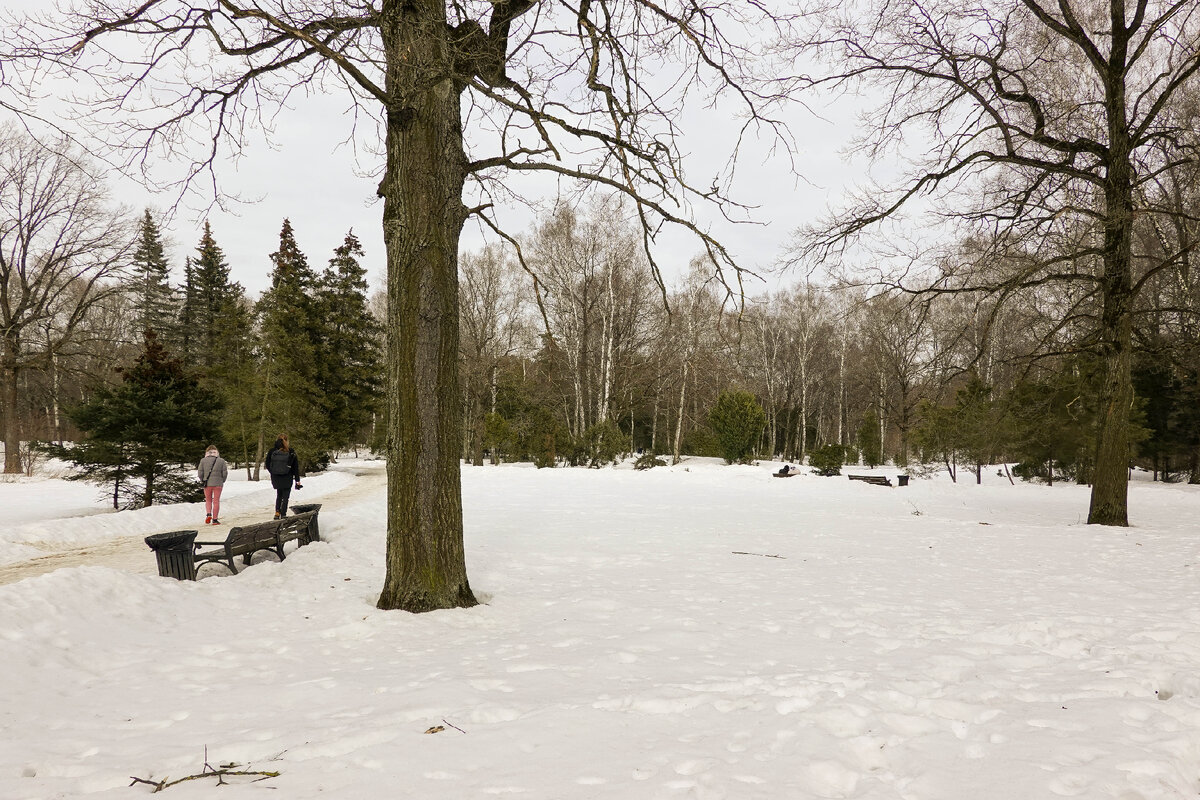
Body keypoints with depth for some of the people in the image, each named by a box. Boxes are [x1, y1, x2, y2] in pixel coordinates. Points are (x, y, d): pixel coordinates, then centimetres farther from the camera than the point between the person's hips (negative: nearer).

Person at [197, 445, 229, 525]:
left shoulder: (203, 460, -1)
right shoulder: (221, 461, -2)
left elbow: (200, 473, -3)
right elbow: (225, 473, -4)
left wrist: (203, 481, 14)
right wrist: (222, 481, 13)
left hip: (207, 484, 1)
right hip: (218, 484, -1)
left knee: (208, 501, 17)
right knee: (216, 501, 5)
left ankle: (208, 514, -5)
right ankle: (215, 520, 4)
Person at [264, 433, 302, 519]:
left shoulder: (272, 451, -5)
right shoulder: (291, 452, -10)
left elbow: (267, 465, 2)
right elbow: (296, 467, -5)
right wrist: (297, 480, 1)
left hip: (276, 479, 3)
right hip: (287, 479, -3)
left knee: (279, 495, 21)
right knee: (285, 497, 7)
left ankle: (277, 513, 14)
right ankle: (283, 515, 2)